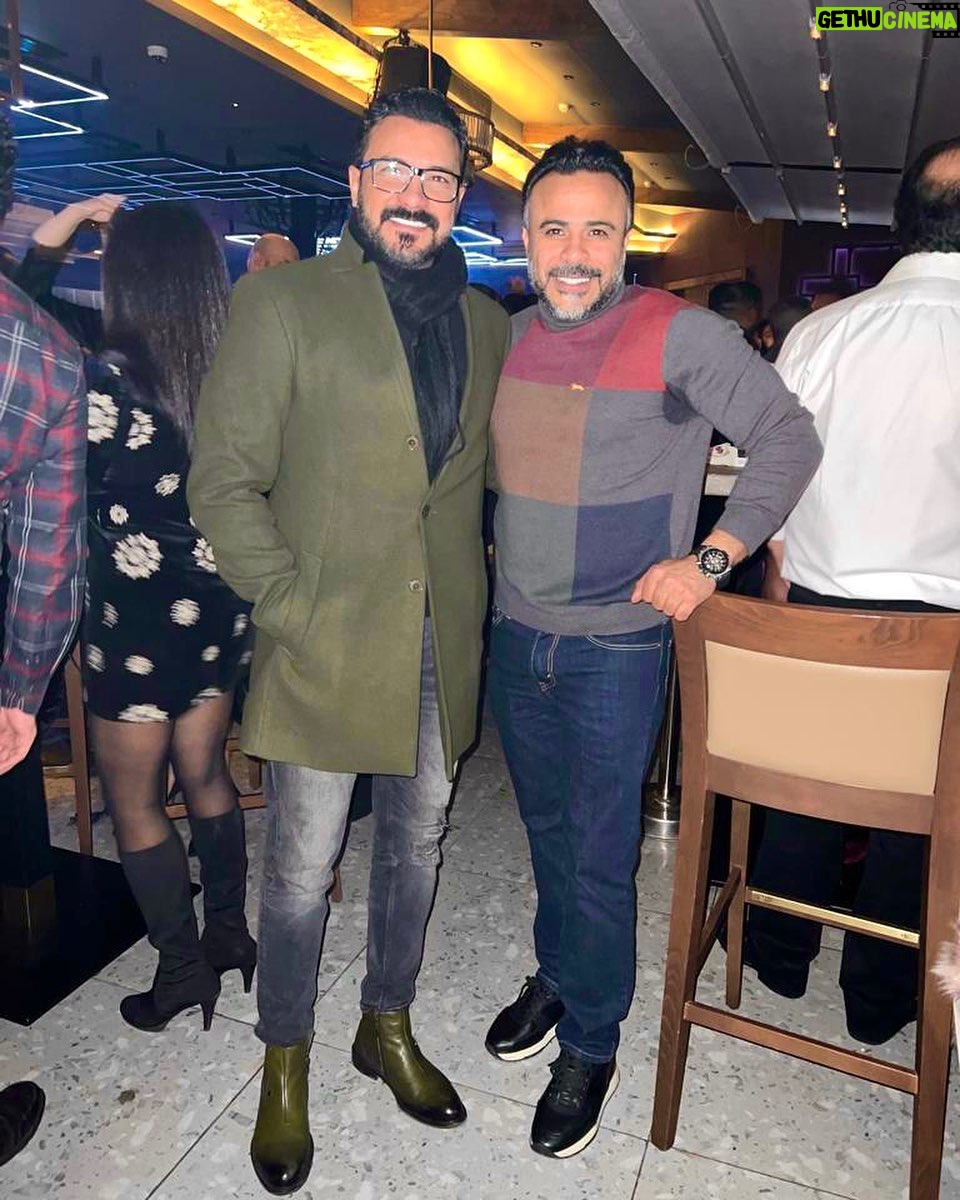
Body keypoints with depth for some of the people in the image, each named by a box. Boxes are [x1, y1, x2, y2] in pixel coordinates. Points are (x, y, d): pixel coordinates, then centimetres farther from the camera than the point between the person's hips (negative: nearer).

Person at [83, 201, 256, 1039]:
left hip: (139, 620, -6)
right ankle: (229, 933, 37)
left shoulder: (109, 377, -19)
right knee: (206, 779, 22)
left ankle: (184, 967, 26)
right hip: (217, 609, 6)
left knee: (134, 805, 13)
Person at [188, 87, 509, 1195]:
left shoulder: (487, 322, 10)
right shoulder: (281, 302, -4)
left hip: (444, 647, 5)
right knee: (301, 870, 8)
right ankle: (284, 1066, 34)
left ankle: (388, 1027, 42)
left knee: (415, 847, 18)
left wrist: (476, 588, 6)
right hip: (324, 647, -4)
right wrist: (294, 611, -15)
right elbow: (223, 482, -8)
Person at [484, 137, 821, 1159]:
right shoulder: (510, 337, 4)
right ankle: (556, 975, 46)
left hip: (617, 646, -5)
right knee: (545, 828, 21)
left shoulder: (681, 337, -13)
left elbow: (789, 440, -7)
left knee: (599, 856, 6)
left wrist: (710, 559, -14)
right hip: (516, 636, 5)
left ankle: (590, 1047, 29)